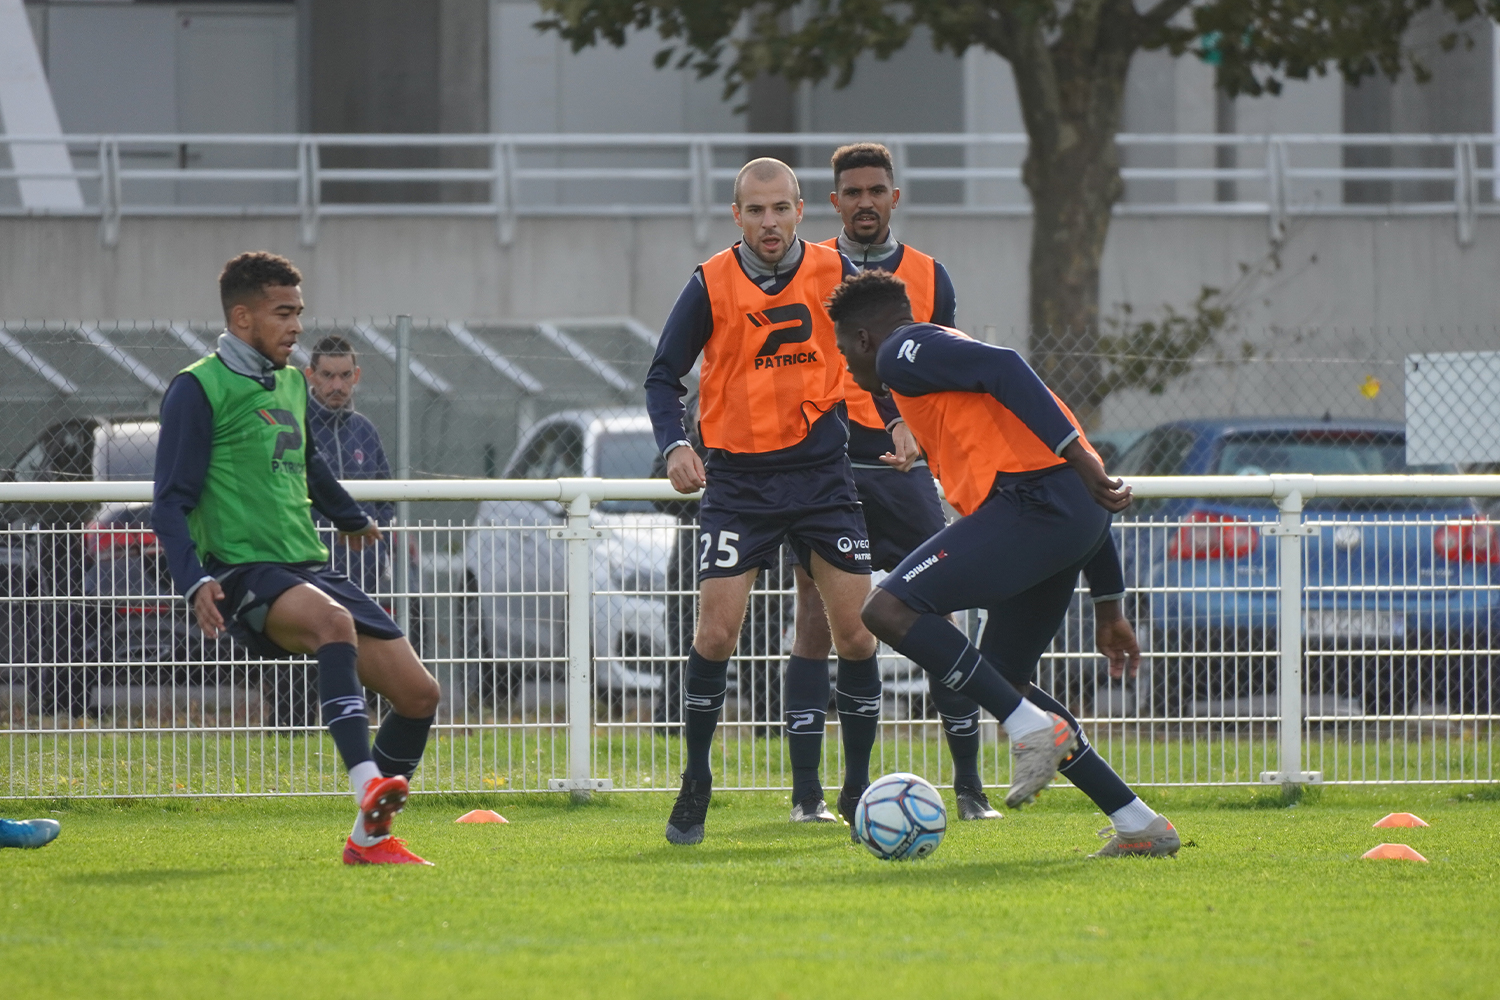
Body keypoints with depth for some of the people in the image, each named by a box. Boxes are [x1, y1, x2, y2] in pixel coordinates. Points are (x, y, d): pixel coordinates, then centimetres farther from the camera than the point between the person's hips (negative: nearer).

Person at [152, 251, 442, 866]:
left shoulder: (291, 384, 17)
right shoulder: (198, 390, -6)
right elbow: (171, 504, -9)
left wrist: (352, 521, 54)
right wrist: (194, 581, -25)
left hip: (308, 568, 8)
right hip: (243, 572, -8)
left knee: (417, 692, -1)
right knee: (334, 621, -39)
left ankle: (369, 837, 13)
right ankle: (367, 785, -51)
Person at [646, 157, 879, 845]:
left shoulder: (835, 273, -1)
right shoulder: (710, 285, -5)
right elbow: (664, 376, 0)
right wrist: (674, 446, -16)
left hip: (823, 473, 2)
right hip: (739, 478, -1)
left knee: (856, 633, -2)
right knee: (716, 634, -10)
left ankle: (859, 790, 12)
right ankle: (694, 791, 6)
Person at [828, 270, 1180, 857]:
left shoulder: (901, 350, 8)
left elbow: (1003, 368, -13)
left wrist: (1075, 455, -22)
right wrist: (1108, 606, 31)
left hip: (1033, 500, -10)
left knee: (890, 610, -14)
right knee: (1005, 680, 18)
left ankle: (1034, 728, -17)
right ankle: (1137, 823, 15)